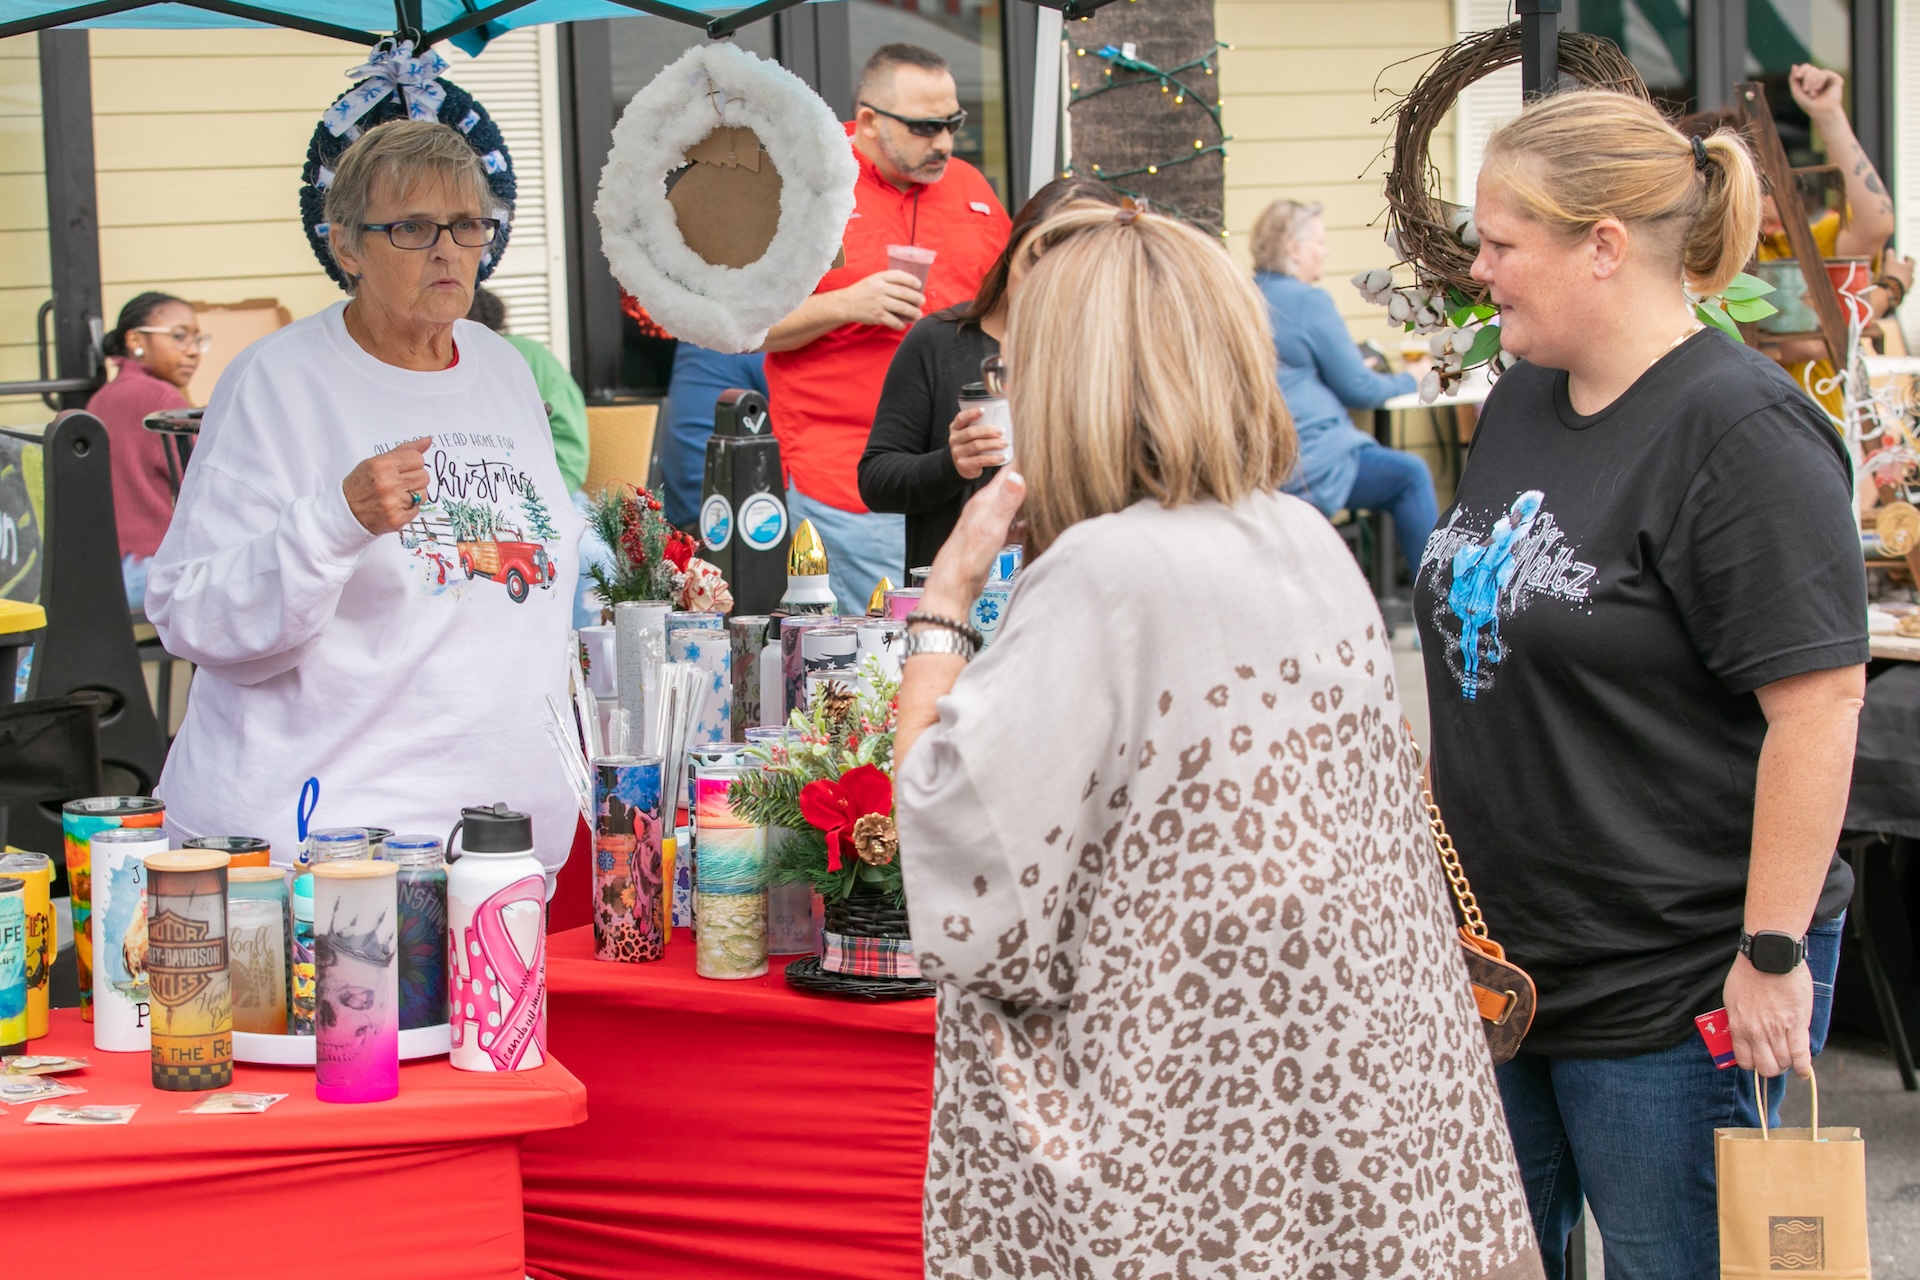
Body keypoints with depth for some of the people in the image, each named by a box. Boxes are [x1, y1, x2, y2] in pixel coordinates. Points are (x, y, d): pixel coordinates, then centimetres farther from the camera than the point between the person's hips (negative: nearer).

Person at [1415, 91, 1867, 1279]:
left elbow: (1820, 701, -21)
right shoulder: (1523, 400, 9)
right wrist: (1442, 817, 16)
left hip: (1674, 988, -8)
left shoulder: (1742, 428, -18)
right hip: (1500, 956, 8)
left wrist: (1774, 951, -21)